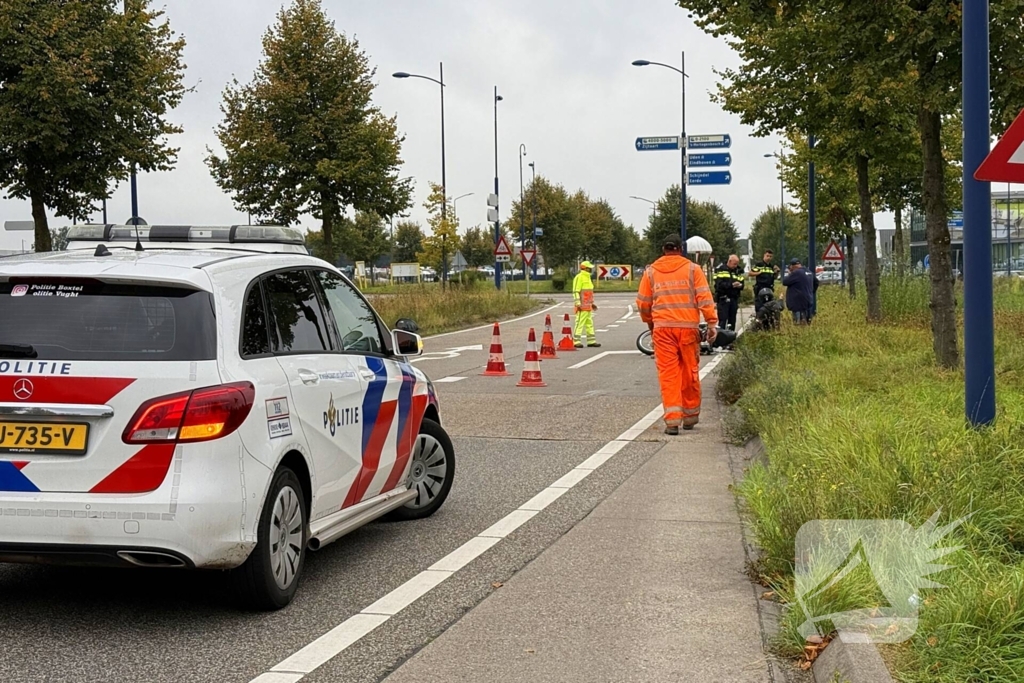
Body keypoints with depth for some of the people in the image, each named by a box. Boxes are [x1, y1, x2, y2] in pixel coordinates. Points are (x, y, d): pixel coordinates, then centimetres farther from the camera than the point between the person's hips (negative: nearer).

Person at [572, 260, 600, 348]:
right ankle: (576, 341, -8)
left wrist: (592, 303, 25)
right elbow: (576, 291, -17)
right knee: (580, 323, -10)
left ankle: (591, 341, 17)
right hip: (582, 306, -10)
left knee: (589, 323, 12)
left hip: (588, 306, 10)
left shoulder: (587, 277, 19)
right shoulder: (579, 277, -12)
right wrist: (578, 303, -23)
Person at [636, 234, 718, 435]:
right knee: (690, 372, 12)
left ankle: (672, 420, -7)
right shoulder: (692, 269, 4)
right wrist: (712, 323, -1)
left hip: (662, 328, 0)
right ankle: (690, 416, 24)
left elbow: (643, 303, 9)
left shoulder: (651, 272, 8)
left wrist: (649, 322, 25)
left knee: (668, 374, 1)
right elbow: (705, 298, -4)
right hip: (688, 327, 0)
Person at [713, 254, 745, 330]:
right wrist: (731, 285, -23)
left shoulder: (738, 271, 14)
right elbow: (719, 284, -15)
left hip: (734, 299, 5)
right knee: (723, 321, -9)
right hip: (723, 298, -5)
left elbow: (742, 284, 13)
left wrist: (740, 285, -12)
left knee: (732, 321, 8)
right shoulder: (720, 269, -3)